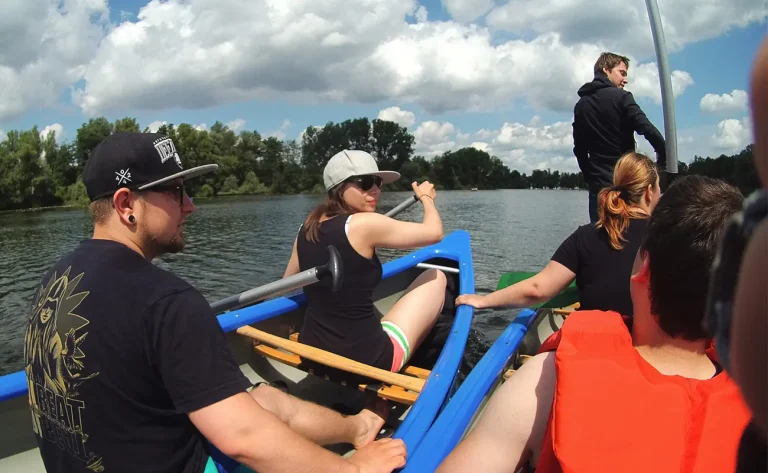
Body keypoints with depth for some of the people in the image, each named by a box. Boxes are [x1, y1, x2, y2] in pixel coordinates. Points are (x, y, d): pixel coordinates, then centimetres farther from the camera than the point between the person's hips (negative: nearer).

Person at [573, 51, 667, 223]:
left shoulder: (580, 106, 14)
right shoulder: (621, 97, -4)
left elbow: (579, 149, 16)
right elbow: (647, 129, -16)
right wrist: (664, 156, -4)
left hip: (598, 183, 5)